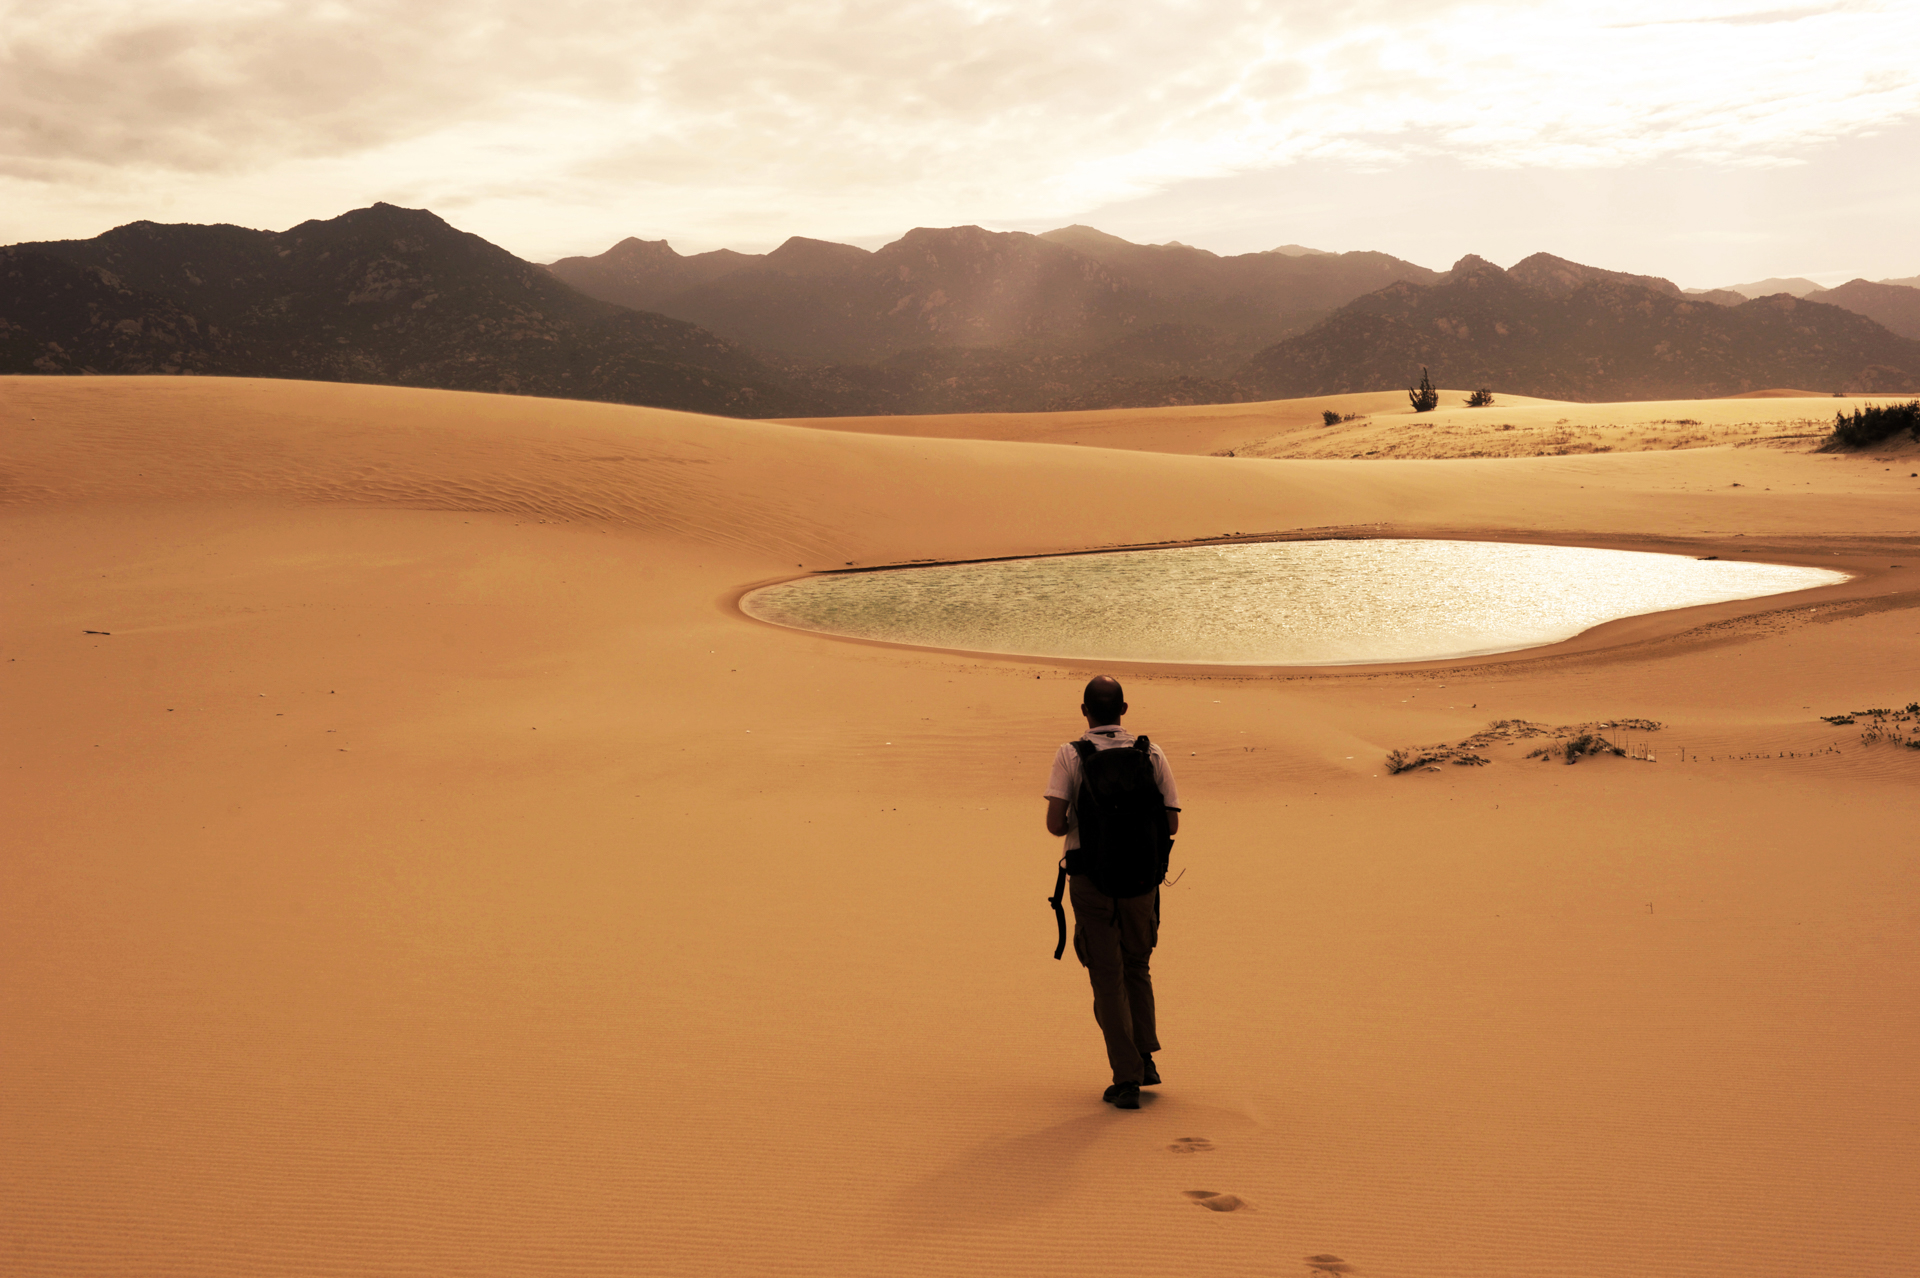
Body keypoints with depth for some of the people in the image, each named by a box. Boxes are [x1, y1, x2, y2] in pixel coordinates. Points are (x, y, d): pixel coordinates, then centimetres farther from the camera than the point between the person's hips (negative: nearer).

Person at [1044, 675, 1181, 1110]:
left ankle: (1126, 1078, 3)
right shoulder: (1152, 754, 2)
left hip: (1091, 878, -2)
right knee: (1136, 966, 23)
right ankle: (1145, 1058, 18)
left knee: (1108, 977, 6)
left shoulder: (1070, 755, -5)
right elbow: (1171, 823, 3)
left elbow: (1055, 822, -12)